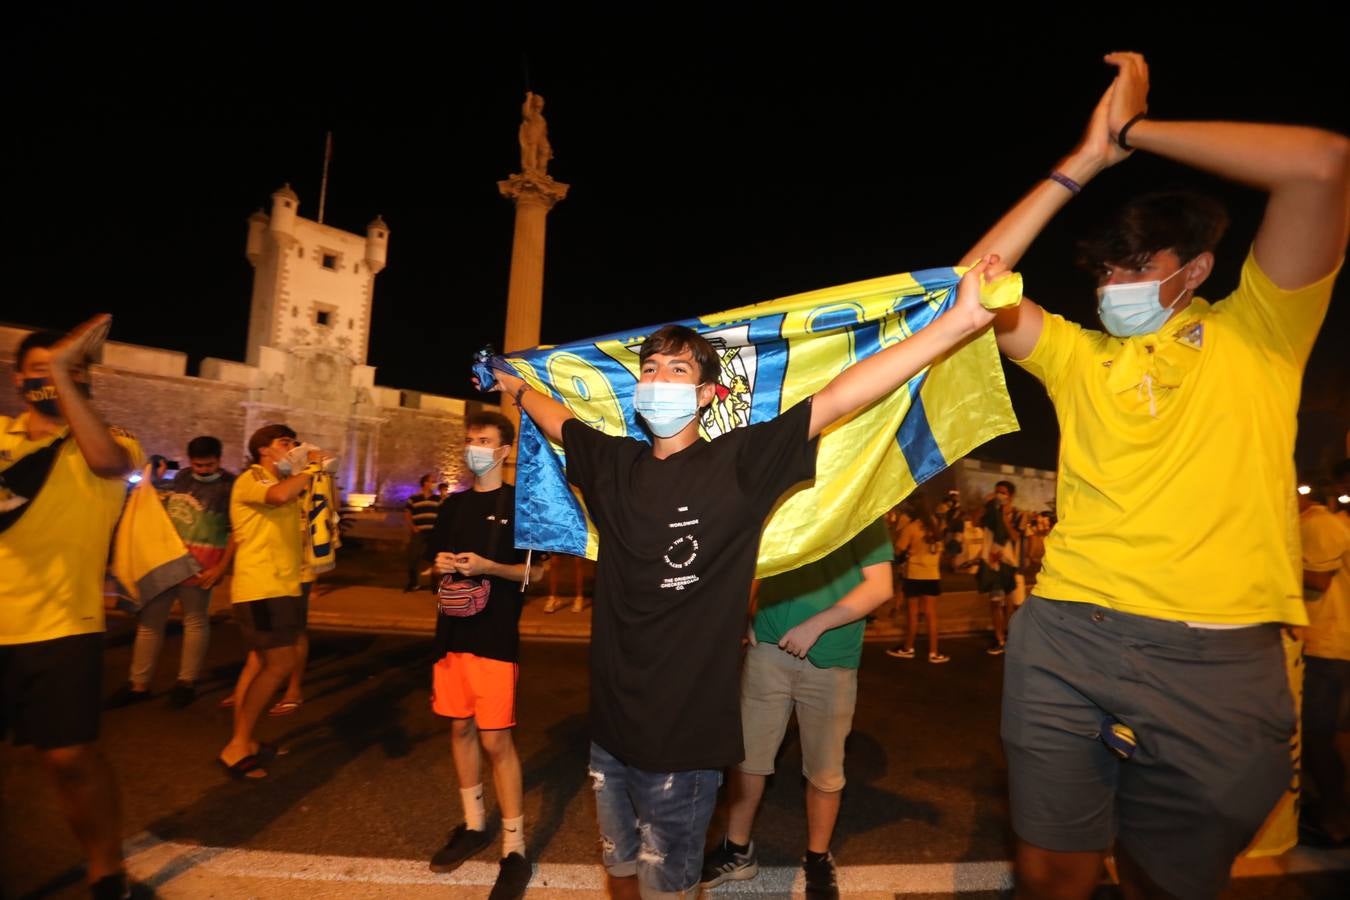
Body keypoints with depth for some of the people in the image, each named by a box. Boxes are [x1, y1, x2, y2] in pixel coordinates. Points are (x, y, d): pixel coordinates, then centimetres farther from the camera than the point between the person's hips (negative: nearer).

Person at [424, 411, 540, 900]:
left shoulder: (520, 502, -5)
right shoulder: (454, 504, 11)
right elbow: (435, 558, 19)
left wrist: (487, 566, -22)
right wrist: (441, 565, -4)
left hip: (496, 636, -6)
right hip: (452, 631, 6)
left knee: (495, 740, -4)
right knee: (460, 729, 15)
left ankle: (515, 849, 10)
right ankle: (473, 825, 33)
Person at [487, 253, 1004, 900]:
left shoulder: (738, 461, -13)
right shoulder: (614, 464, -1)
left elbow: (839, 395, -20)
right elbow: (556, 419, 19)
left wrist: (960, 320, -23)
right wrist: (514, 385, 33)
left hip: (686, 734, -4)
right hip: (610, 724, 5)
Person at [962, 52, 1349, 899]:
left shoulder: (1256, 334, 5)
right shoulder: (1077, 355, 12)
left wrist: (1135, 129, 0)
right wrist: (1083, 163, 3)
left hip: (1219, 659, -1)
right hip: (1065, 641, 2)